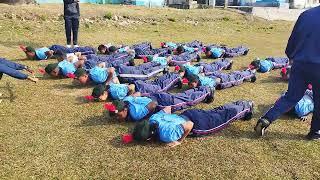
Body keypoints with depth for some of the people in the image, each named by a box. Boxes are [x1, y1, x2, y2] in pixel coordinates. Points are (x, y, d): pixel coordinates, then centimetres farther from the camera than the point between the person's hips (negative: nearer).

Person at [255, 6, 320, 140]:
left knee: (291, 97, 11)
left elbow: (293, 38, 10)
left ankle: (266, 119, -4)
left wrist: (291, 56, 23)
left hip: (299, 64, 3)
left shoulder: (306, 14, 5)